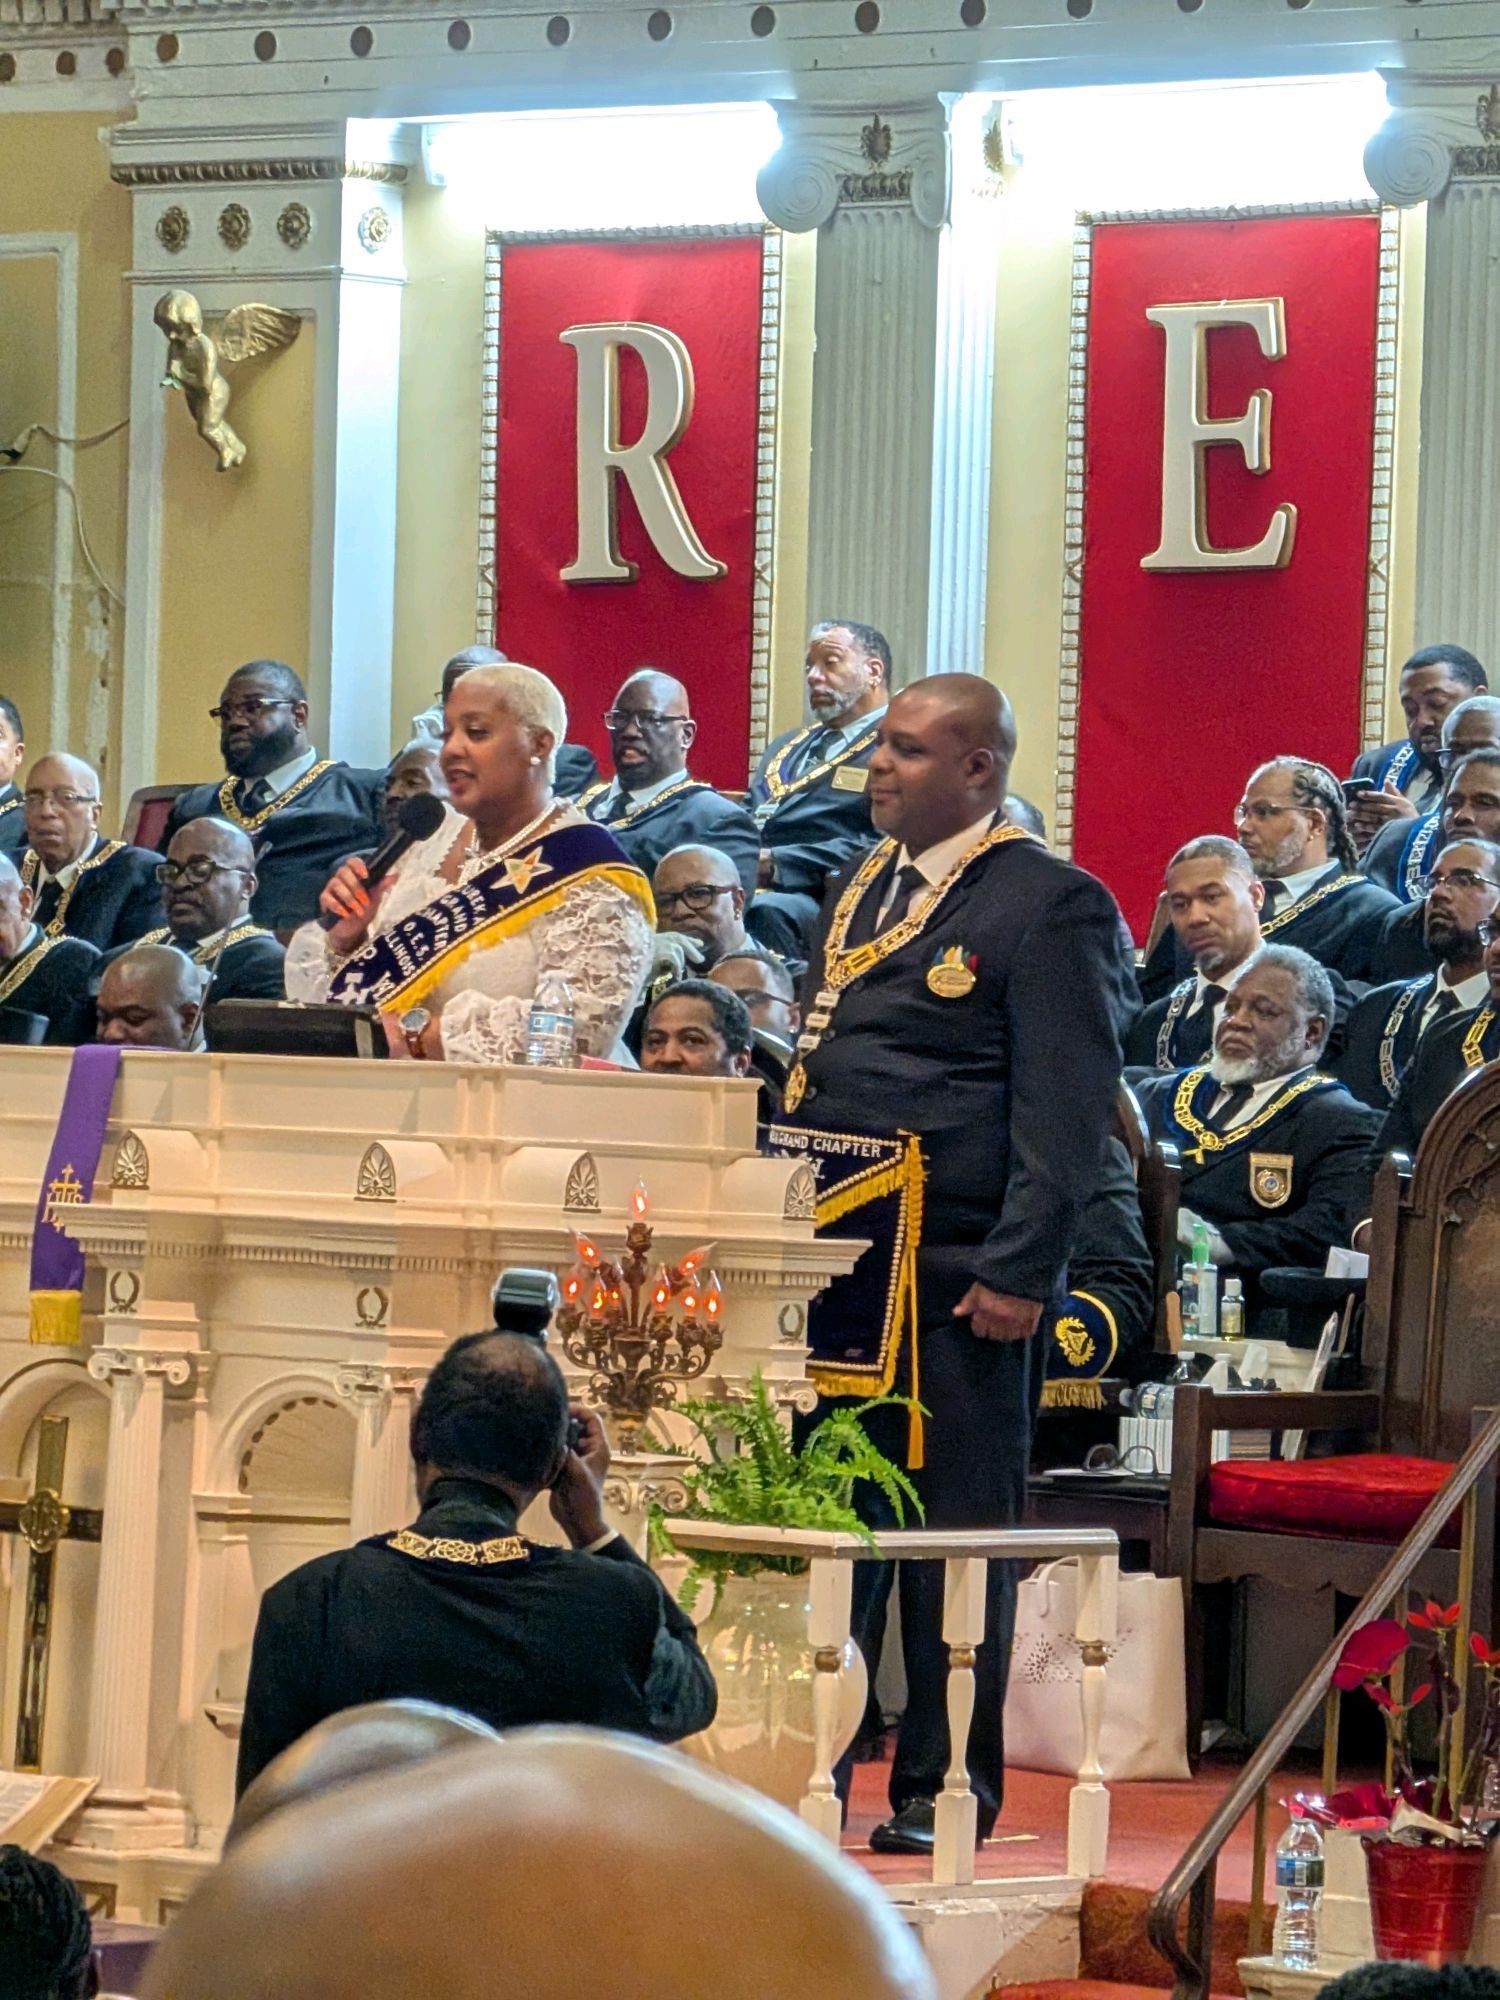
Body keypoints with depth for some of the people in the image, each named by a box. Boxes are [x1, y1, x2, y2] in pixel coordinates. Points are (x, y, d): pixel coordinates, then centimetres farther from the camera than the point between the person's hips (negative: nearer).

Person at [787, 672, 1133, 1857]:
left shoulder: (1051, 906, -7)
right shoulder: (862, 888, 17)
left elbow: (1066, 1111, -12)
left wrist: (1019, 1272, -17)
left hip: (962, 1279, -7)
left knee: (957, 1529, 0)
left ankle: (946, 1788, 7)